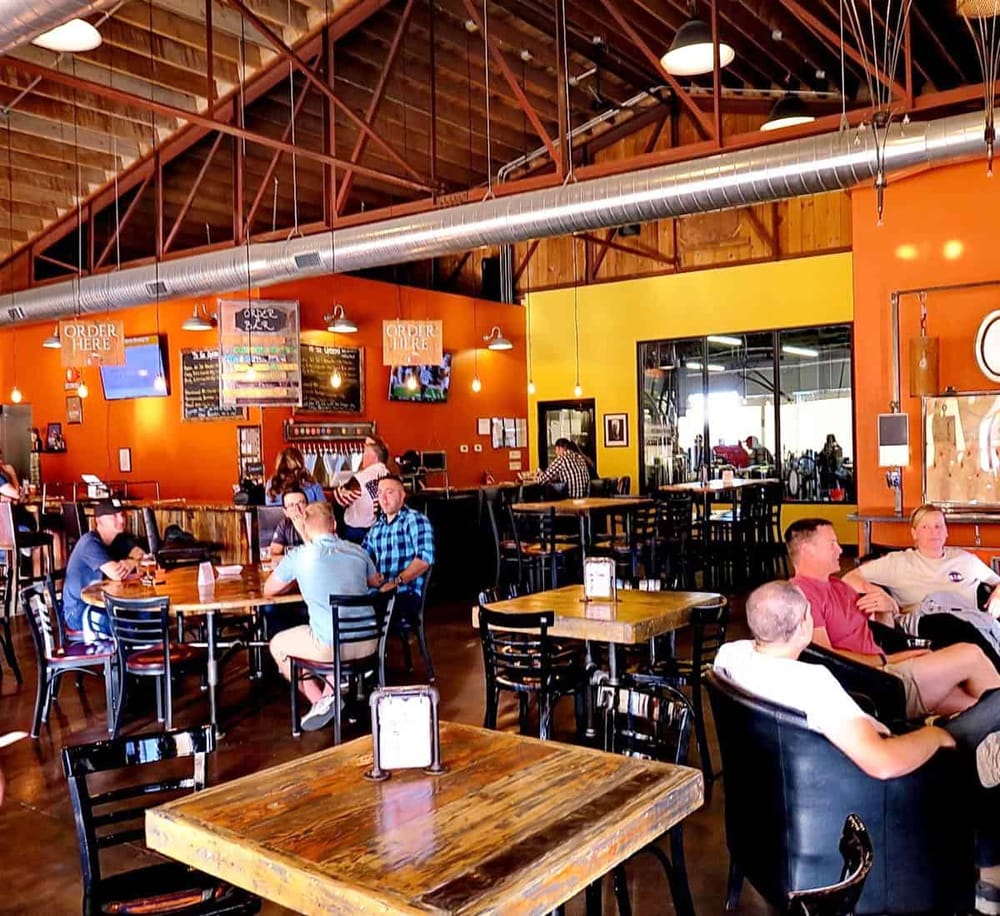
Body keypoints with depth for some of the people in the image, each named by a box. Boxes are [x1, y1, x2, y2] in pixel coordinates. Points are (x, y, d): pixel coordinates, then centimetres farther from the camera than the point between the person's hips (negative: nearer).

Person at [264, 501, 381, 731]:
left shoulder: (297, 558, -5)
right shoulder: (358, 551, 6)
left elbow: (268, 590, 12)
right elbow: (375, 582, 26)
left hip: (331, 647, -5)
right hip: (368, 643, 5)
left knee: (278, 645, 22)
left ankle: (320, 702, 10)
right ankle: (332, 694, 22)